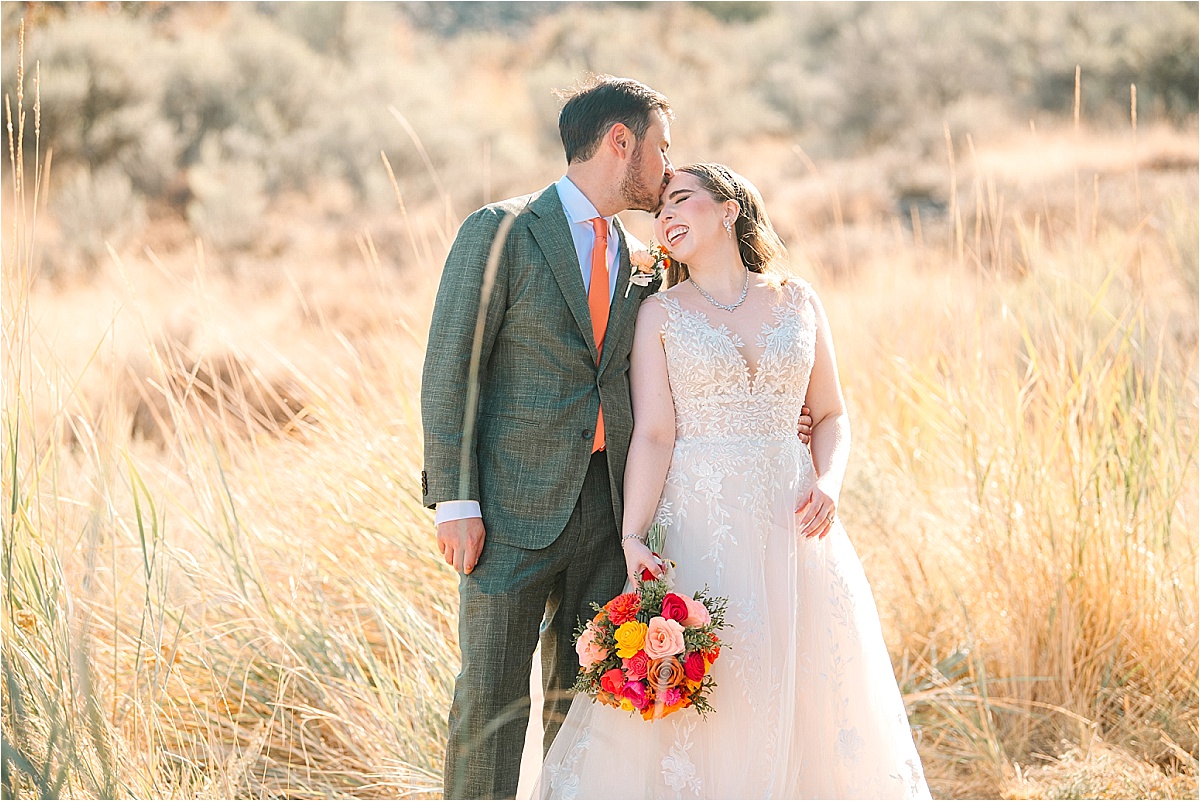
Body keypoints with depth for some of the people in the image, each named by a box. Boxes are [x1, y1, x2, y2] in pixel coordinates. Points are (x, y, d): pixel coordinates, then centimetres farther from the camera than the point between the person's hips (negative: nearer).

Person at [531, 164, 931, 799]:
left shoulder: (798, 303, 9)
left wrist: (828, 484, -7)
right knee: (687, 711, -5)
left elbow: (830, 416, 13)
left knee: (805, 702, 4)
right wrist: (633, 538, -18)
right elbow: (652, 435, -5)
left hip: (791, 523, 2)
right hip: (698, 522, -2)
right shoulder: (661, 314, 3)